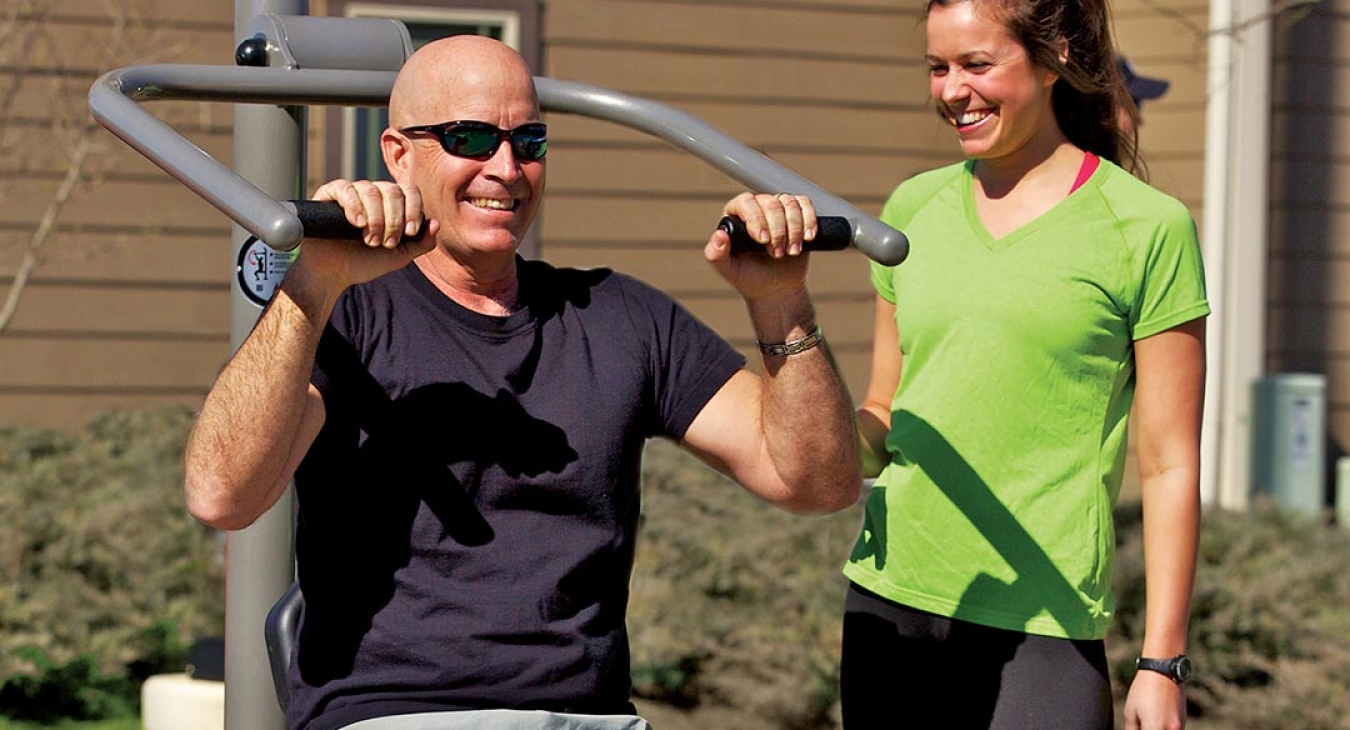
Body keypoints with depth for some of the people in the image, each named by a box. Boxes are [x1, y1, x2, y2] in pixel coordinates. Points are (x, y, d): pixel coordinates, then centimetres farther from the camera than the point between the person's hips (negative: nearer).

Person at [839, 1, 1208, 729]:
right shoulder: (914, 207, 11)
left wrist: (1163, 662, -6)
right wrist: (851, 444, -3)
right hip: (887, 599, 5)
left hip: (1039, 628, -4)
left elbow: (1169, 467, -3)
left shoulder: (1147, 228, -3)